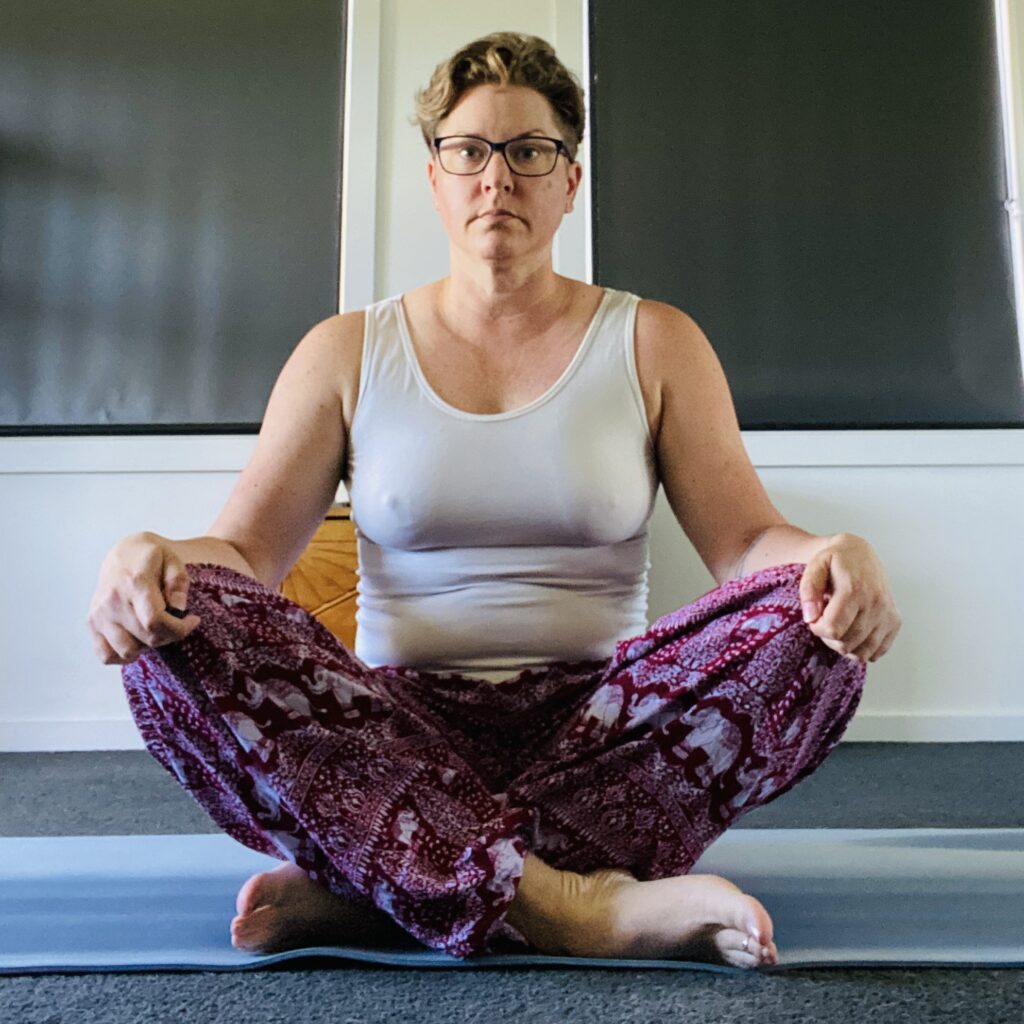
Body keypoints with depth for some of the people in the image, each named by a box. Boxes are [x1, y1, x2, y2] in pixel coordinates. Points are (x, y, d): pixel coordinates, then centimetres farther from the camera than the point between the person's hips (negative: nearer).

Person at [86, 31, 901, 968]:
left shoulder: (654, 344, 9)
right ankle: (566, 905, -32)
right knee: (181, 630, -25)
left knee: (810, 626, -26)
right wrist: (150, 560, -21)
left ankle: (373, 889, -27)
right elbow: (242, 548, 3)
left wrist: (831, 560, -22)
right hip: (400, 738, 1)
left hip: (601, 730, 1)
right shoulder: (348, 353, 10)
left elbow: (747, 539, 2)